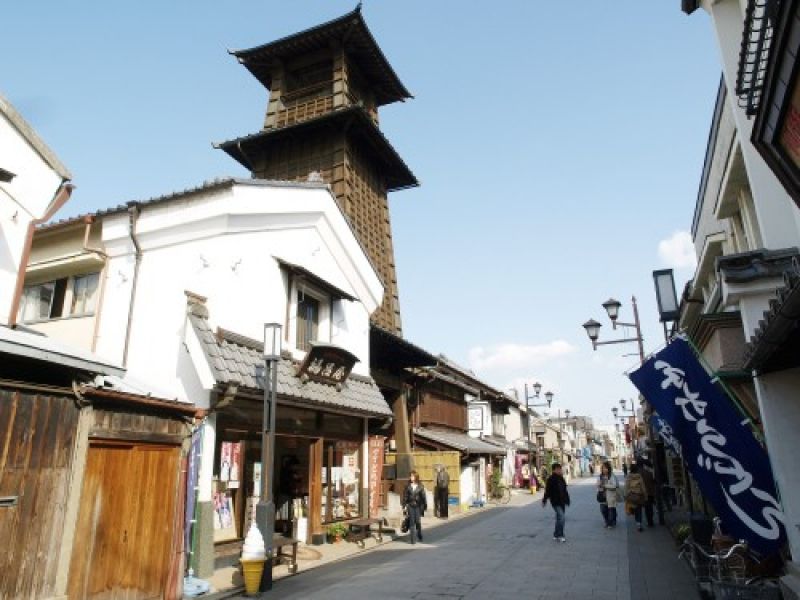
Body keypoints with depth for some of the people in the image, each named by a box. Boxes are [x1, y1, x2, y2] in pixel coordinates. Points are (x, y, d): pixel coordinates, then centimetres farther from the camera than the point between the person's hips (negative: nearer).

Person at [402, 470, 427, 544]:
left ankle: (419, 535, 29)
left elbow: (423, 496, 1)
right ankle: (413, 539, 5)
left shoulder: (420, 486, -1)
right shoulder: (408, 486, 2)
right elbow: (405, 496, 3)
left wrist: (425, 506, 1)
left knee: (418, 521, 0)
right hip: (410, 506, 1)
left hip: (418, 506, -1)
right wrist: (404, 506, -1)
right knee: (412, 522, -1)